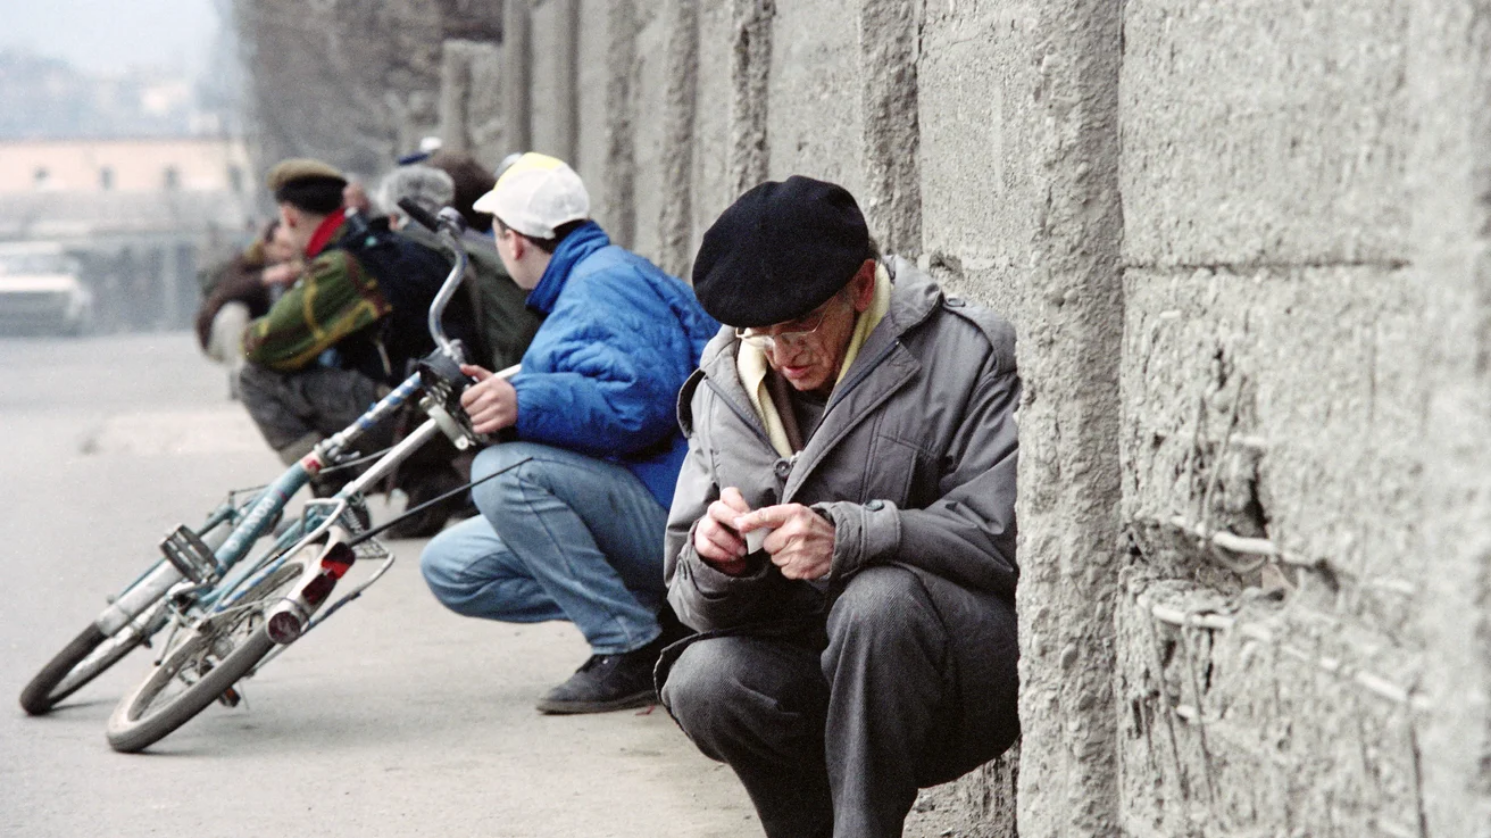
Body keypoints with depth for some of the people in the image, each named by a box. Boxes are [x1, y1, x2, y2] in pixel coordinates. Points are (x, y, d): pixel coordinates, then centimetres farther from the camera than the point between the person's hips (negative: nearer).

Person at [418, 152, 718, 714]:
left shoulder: (606, 283, -11)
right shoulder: (579, 288, 24)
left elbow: (643, 400, -28)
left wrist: (525, 403, -34)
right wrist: (502, 394, 21)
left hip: (671, 513, -11)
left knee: (504, 470, -29)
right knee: (449, 567, 3)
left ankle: (634, 649, -21)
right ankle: (655, 613, 1)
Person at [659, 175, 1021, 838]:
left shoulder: (966, 356, -9)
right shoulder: (725, 388, 6)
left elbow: (1005, 537, -20)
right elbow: (692, 602, 4)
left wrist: (848, 537, -32)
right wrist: (718, 564, -21)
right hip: (819, 682, 4)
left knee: (879, 598, -34)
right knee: (702, 683, -25)